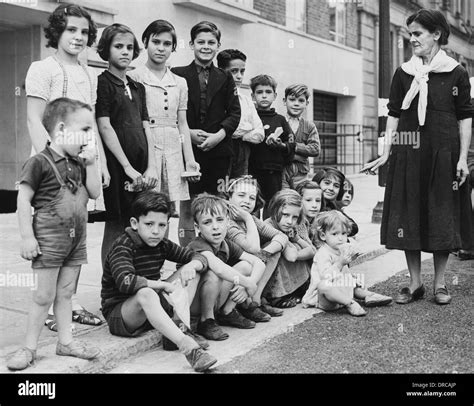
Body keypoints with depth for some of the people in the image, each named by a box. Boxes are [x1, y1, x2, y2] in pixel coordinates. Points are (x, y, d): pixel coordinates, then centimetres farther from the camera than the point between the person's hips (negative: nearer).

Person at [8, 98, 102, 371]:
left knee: (65, 292, 14)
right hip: (49, 239, -6)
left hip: (76, 239, 6)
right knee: (44, 295, 1)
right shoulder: (40, 163, -14)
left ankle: (66, 341, 23)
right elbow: (23, 199, -13)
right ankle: (30, 347, 15)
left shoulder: (78, 163, 7)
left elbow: (95, 193, 6)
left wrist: (91, 164, -5)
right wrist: (27, 236, -15)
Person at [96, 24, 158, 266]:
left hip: (140, 166, 6)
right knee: (117, 224, -3)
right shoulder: (103, 83, -1)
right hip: (117, 165, -6)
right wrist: (128, 167, -12)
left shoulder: (137, 87, 18)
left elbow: (146, 127, 13)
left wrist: (151, 166, 2)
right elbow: (105, 127, -9)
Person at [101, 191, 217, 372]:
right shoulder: (122, 246, -17)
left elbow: (200, 257, 5)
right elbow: (125, 282, -35)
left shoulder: (162, 245, 2)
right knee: (146, 294, -41)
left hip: (151, 310, 7)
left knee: (191, 272, -2)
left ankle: (177, 328, -14)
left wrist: (193, 265, -19)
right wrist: (163, 285, -29)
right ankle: (187, 346, -45)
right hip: (117, 313, -7)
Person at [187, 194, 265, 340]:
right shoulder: (198, 246, -24)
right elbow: (219, 268, -43)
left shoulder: (227, 246, 0)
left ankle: (227, 313, 7)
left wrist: (247, 284, -21)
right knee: (213, 275, -35)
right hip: (191, 303, -7)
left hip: (215, 301, 7)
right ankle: (206, 321, -13)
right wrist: (248, 283, -32)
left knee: (245, 266, -5)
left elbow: (259, 263, -2)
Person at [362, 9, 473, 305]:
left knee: (443, 218, 3)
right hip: (408, 154, 2)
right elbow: (394, 116, 6)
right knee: (409, 217, 2)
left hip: (443, 154, -2)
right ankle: (415, 283, 13)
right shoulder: (404, 73, 7)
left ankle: (440, 284, 16)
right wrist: (386, 154, -1)